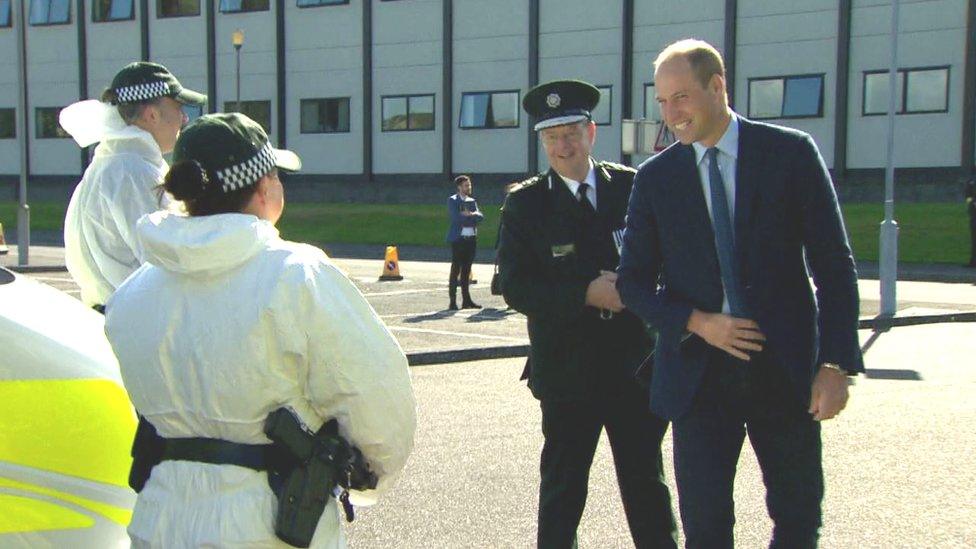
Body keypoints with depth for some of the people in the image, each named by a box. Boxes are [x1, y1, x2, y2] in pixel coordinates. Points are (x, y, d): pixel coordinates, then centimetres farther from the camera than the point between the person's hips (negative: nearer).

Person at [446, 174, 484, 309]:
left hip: (471, 239, 5)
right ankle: (453, 301, -3)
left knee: (466, 270, 9)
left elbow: (480, 217, 3)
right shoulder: (452, 200, -1)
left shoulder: (472, 201, 16)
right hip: (458, 239, -5)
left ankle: (466, 300, 12)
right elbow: (456, 217, -16)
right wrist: (472, 216, -7)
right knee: (456, 270, -5)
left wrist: (469, 215, -12)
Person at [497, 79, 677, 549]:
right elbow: (515, 287, -8)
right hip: (567, 368, -1)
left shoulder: (633, 188, 3)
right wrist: (586, 294, -18)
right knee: (562, 486, 9)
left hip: (636, 363, 2)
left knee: (646, 483, 13)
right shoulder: (524, 203, -1)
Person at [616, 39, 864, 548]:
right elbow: (633, 281, 5)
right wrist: (696, 323, -12)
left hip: (785, 369, 0)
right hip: (699, 371, 1)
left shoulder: (791, 153, -2)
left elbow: (834, 265, -2)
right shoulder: (655, 177, 3)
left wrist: (837, 363, -10)